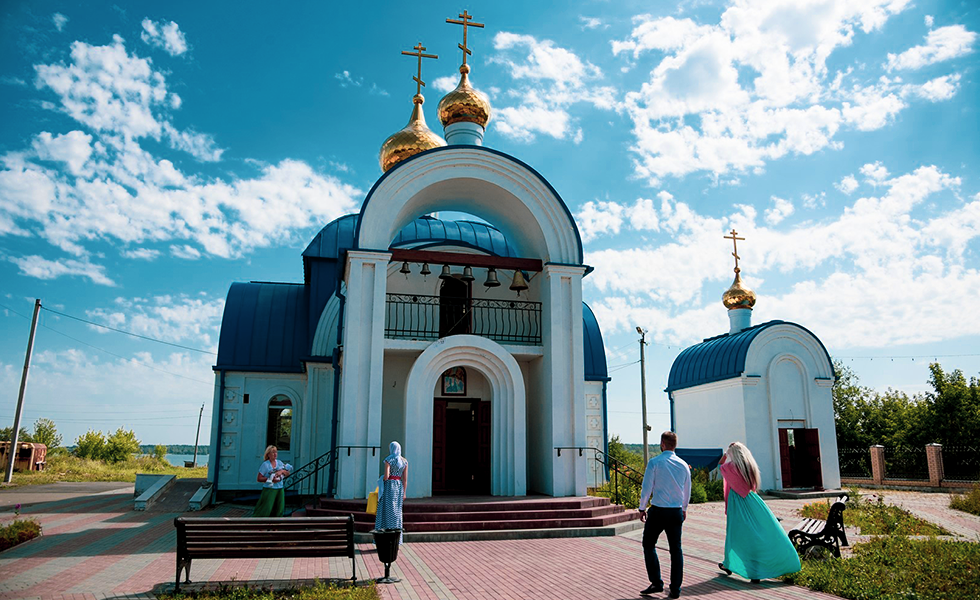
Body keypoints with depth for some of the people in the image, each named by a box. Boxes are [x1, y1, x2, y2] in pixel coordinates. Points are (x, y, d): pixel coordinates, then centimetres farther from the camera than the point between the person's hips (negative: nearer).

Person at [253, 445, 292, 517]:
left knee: (279, 510, 3)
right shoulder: (265, 465, -6)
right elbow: (259, 479, -9)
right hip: (269, 489, -5)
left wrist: (282, 471, -11)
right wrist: (271, 479, -19)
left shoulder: (280, 462, 10)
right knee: (266, 509, -9)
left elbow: (288, 473, 10)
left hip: (280, 489, 5)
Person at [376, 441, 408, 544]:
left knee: (388, 512, -2)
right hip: (399, 487, 5)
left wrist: (382, 481, 5)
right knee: (397, 514, 9)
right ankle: (397, 542, 8)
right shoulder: (404, 461, 8)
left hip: (389, 486, -5)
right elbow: (405, 479, 6)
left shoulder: (388, 460, -7)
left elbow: (386, 476, -17)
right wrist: (404, 494, 10)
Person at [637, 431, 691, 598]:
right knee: (676, 549, 11)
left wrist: (642, 509, 3)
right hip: (676, 512, 4)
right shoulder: (683, 465, 4)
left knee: (649, 545, 11)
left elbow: (647, 488, -9)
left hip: (658, 511, -4)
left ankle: (656, 583, 4)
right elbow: (687, 491, 14)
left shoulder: (654, 462, -9)